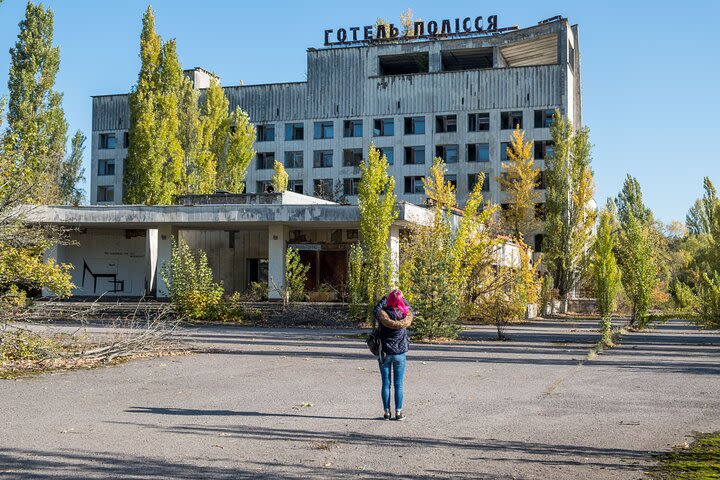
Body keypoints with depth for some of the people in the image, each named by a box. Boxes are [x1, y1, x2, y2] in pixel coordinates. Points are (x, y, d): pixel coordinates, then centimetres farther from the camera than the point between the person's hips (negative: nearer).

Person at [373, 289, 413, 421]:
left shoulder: (383, 314, -13)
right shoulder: (406, 315, -9)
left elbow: (375, 310, 10)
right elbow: (410, 309, 16)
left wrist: (385, 297, 13)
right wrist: (401, 297, 20)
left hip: (385, 353, -1)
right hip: (400, 354, 1)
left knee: (386, 384, 6)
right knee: (398, 384, 6)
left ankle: (387, 412, 8)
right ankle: (398, 412, 7)